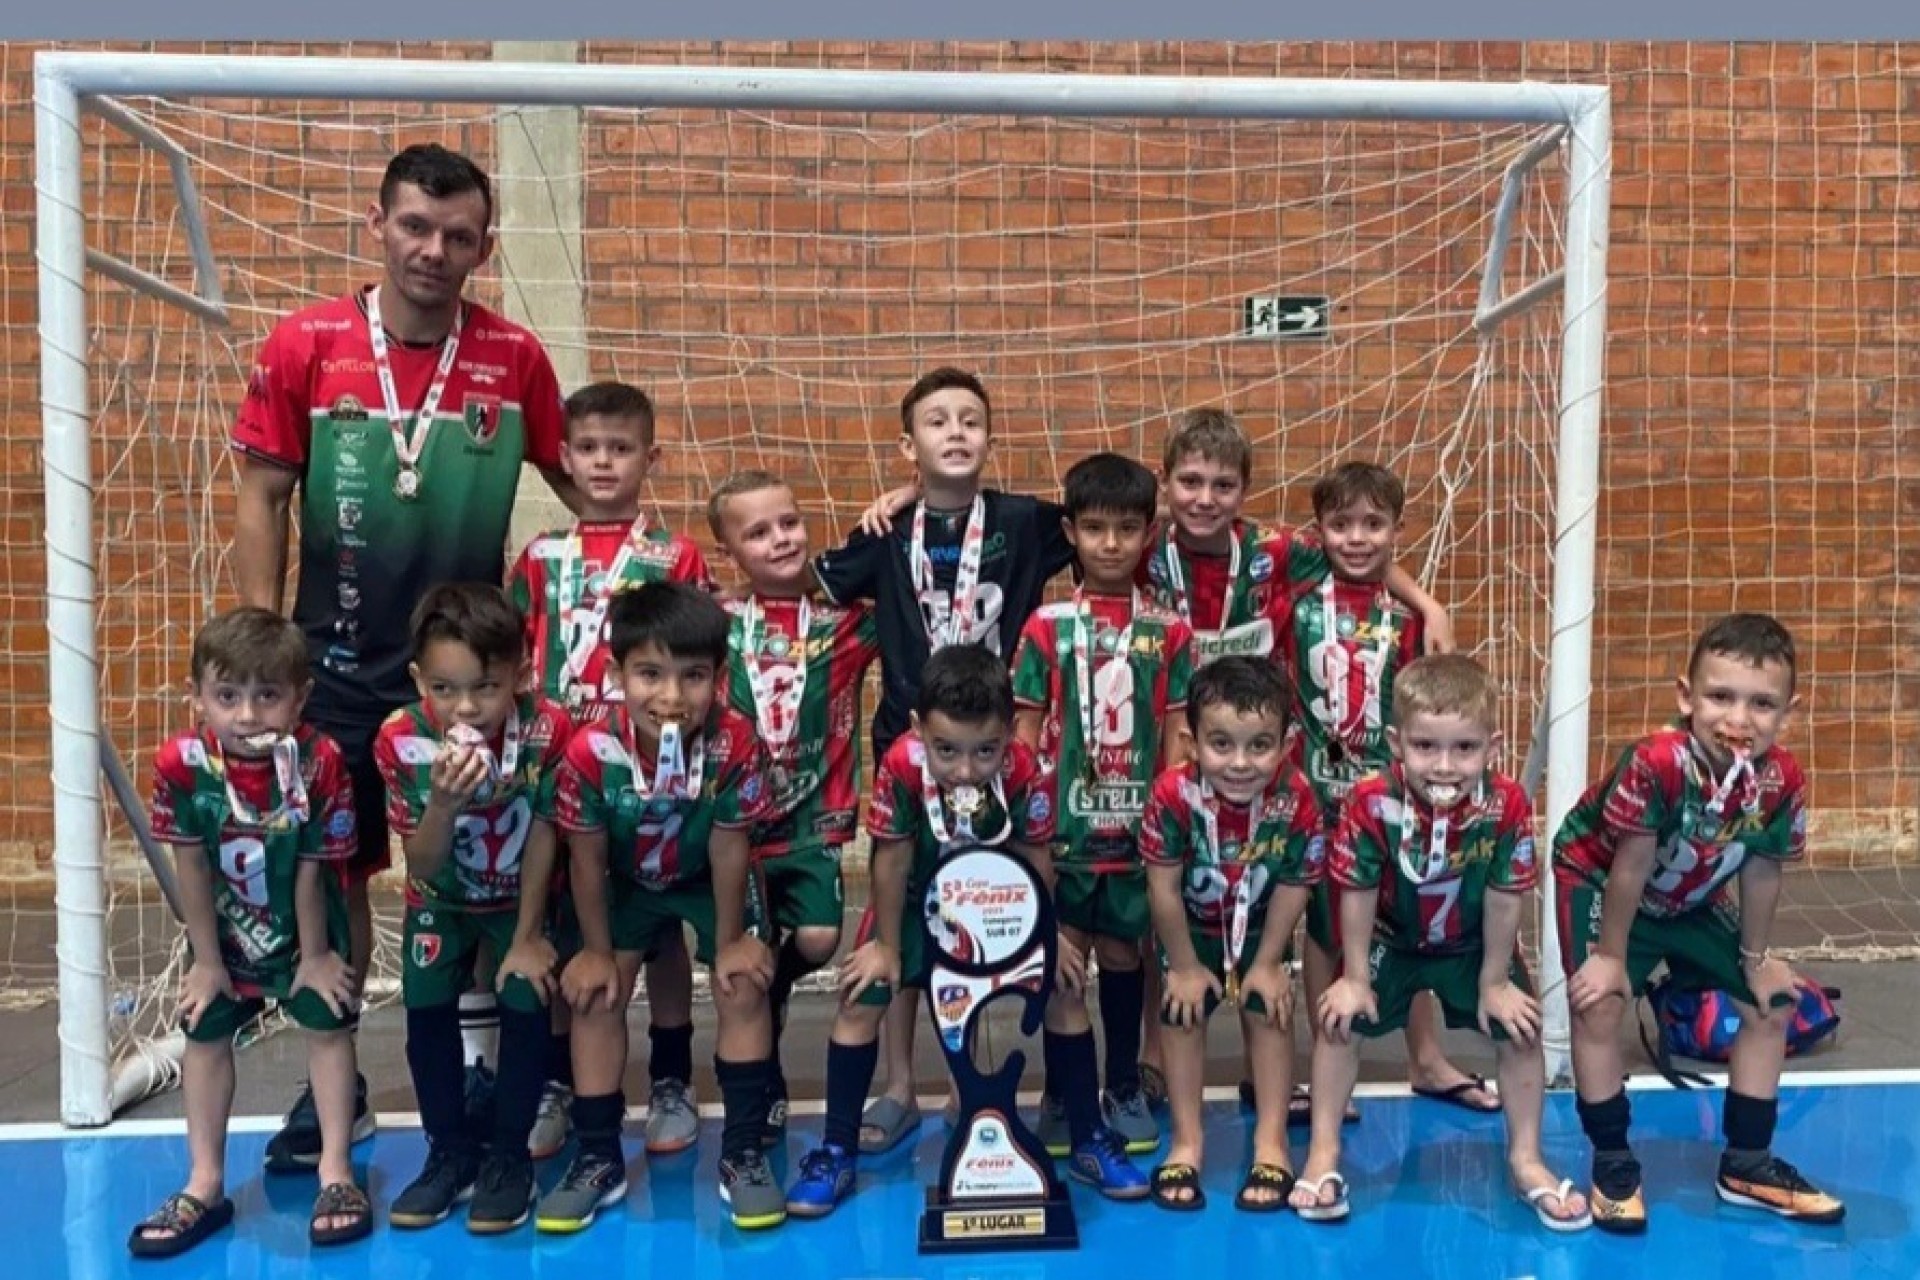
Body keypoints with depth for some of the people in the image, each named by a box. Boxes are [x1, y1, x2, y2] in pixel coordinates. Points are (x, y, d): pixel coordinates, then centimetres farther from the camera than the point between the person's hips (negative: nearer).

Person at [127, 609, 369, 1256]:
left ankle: (335, 1172, 16)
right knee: (204, 1036, 8)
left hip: (306, 928, -2)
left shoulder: (320, 762, -30)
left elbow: (312, 870, -20)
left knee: (328, 1027, 3)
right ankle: (205, 1185, 22)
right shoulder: (180, 763, -26)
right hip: (224, 931, 2)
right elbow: (192, 870, -15)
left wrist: (313, 955, -10)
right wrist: (207, 958, -7)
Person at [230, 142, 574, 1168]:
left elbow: (576, 482, 8)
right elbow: (261, 502, -2)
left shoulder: (515, 358, -3)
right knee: (332, 872, 12)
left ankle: (479, 1080, 26)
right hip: (337, 664, 0)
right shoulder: (303, 346, -5)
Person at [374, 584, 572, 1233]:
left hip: (523, 895, -1)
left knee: (526, 1000, -16)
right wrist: (443, 803, -42)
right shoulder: (400, 740, -27)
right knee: (426, 1007, -10)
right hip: (441, 900, 2)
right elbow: (423, 867, -21)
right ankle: (450, 1152, 13)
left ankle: (509, 1155, 5)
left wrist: (527, 938, -12)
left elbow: (541, 838, -18)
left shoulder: (547, 729, -31)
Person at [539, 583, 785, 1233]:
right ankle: (598, 1158, 12)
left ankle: (742, 1152, 5)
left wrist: (730, 941, -11)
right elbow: (587, 859, -18)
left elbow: (728, 851, -22)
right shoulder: (590, 752, -35)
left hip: (708, 880, 0)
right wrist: (597, 950, -8)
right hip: (624, 882, 1)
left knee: (744, 989, -9)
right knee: (595, 996, -4)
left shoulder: (737, 745, -36)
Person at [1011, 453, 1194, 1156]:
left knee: (1122, 953, 14)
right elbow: (1026, 732, -1)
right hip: (1064, 824, -1)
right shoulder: (1047, 626, -3)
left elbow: (1176, 735, 3)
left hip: (1139, 826, 1)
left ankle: (1124, 1088, 29)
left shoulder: (1167, 631, 1)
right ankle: (1062, 1095, 21)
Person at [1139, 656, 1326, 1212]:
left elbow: (1293, 886, -17)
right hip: (1190, 927, 0)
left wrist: (1267, 963, -9)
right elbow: (1164, 888, -24)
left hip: (1259, 926, 1)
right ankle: (1187, 1142, 12)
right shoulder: (1174, 793, -37)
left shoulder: (1296, 799, -32)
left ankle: (1272, 1143, 12)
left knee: (1267, 1013, -1)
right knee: (1183, 1015, 0)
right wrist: (1185, 966, -14)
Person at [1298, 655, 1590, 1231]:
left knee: (1520, 1029, -3)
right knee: (1340, 1021, -10)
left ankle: (1526, 1160, 19)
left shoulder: (1509, 805, -31)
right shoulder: (1370, 803, -34)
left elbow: (1505, 900, -17)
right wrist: (1355, 977, -10)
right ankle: (1323, 1154, 5)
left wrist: (1494, 982, -7)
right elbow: (1357, 896, -19)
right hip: (1390, 940, -1)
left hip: (1474, 946, 1)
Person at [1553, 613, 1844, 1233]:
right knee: (1599, 1006, -20)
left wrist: (1755, 956, 4)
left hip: (1694, 900, 6)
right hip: (1600, 882, -6)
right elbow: (1630, 871, -29)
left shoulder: (1784, 782, -23)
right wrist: (1612, 956, -18)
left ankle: (1747, 1163, 23)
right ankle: (1613, 1164, -1)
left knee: (1772, 1005, 8)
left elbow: (1760, 875, -7)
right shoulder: (1655, 764, -40)